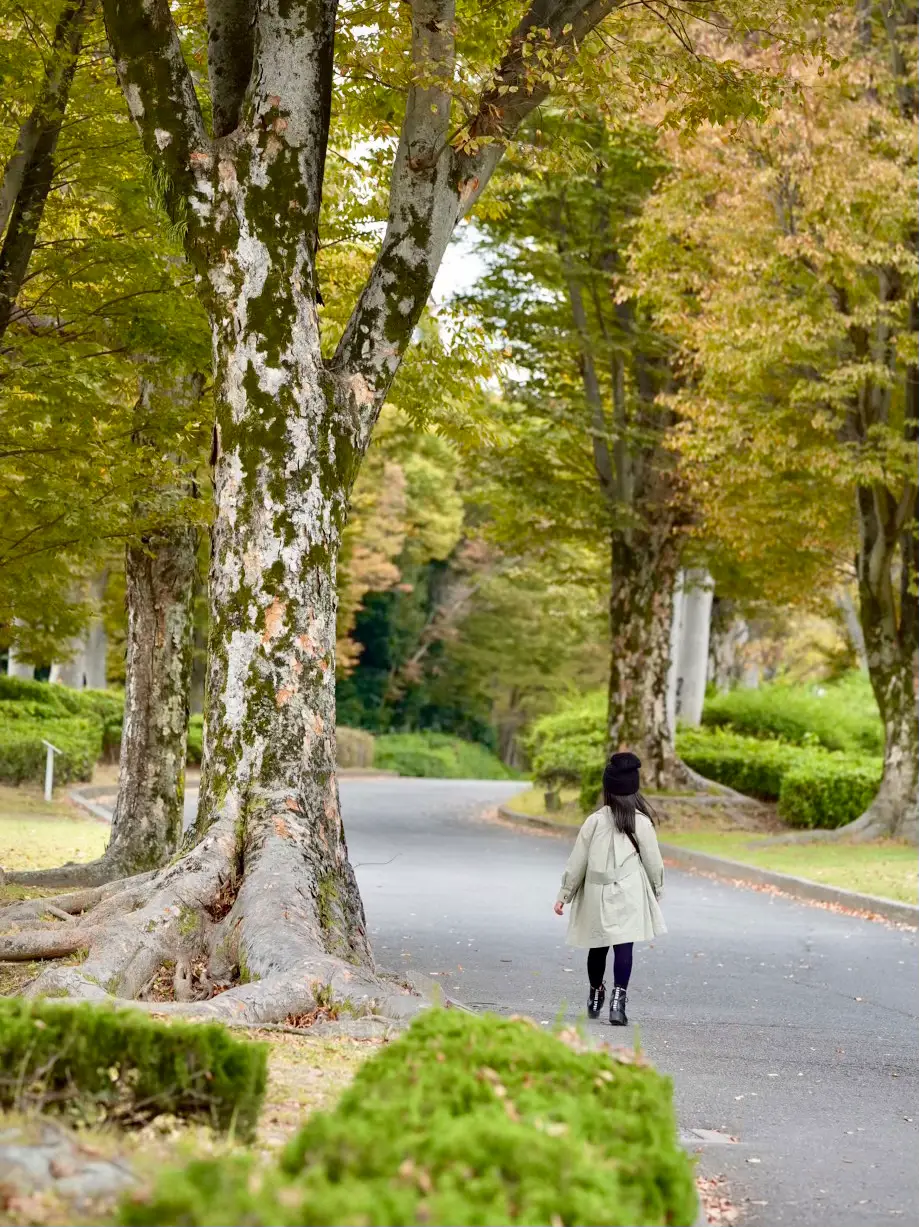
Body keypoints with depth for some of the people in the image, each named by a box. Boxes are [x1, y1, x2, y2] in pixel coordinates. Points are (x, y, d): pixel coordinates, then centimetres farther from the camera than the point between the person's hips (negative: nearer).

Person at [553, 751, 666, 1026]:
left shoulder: (595, 821, -1)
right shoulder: (641, 823, -4)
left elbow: (577, 861, 2)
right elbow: (653, 862, 3)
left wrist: (564, 894, 10)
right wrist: (656, 891, 20)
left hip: (596, 892, 2)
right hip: (628, 894, -2)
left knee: (598, 947, 16)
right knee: (624, 947, -6)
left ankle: (595, 997, 33)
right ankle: (618, 1000, -20)